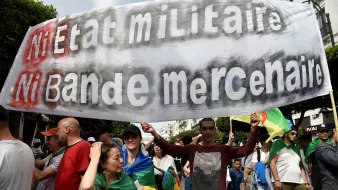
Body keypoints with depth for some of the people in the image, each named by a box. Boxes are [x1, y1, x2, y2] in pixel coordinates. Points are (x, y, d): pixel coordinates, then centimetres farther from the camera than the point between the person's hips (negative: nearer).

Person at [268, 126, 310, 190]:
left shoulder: (296, 148, 23)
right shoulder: (278, 144, 6)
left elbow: (301, 167, 22)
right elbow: (272, 162, -4)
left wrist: (306, 183, 11)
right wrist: (277, 180, -14)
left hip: (299, 183, 5)